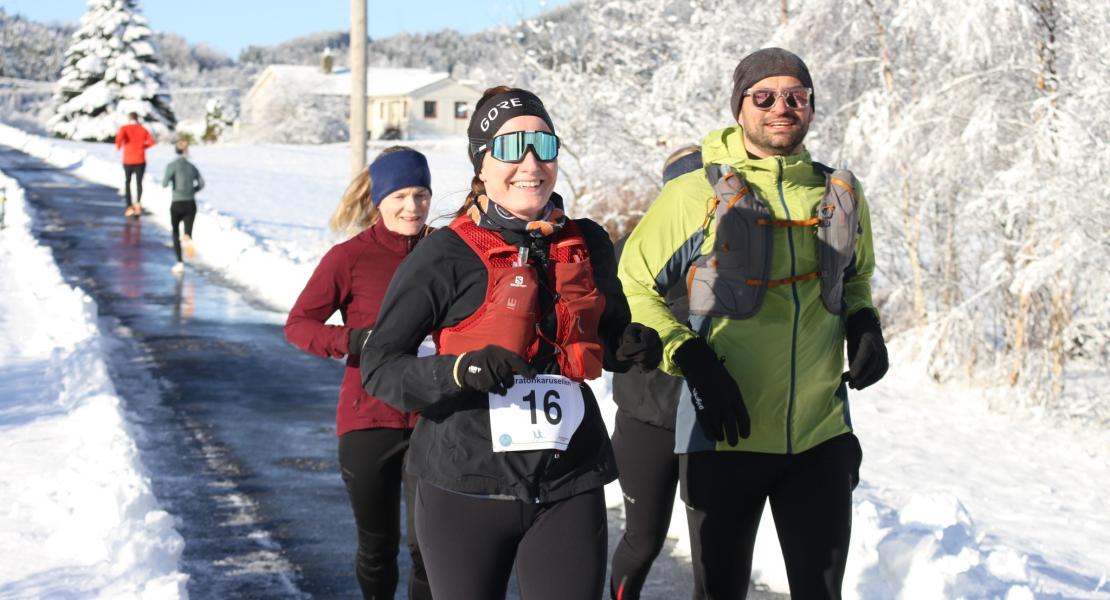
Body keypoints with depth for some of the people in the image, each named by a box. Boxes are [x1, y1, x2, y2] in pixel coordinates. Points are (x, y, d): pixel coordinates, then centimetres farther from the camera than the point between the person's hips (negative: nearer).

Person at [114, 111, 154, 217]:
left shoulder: (124, 128, 0)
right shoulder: (143, 129, 6)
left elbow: (120, 136, -22)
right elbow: (151, 141, -7)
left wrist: (118, 145, -3)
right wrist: (143, 146, 10)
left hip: (128, 161, 0)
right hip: (140, 160, 0)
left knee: (127, 182, 16)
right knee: (139, 182, 1)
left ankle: (129, 207, 7)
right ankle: (138, 203, -26)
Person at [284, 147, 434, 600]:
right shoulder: (349, 257, -8)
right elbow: (297, 324, -4)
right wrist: (356, 340, -20)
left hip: (429, 420, 1)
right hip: (368, 421, -1)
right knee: (378, 545, 13)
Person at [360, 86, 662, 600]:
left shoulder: (588, 245, 5)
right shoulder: (445, 257, -8)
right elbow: (378, 366, -7)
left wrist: (632, 346, -2)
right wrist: (460, 371, -24)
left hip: (570, 489, 3)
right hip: (465, 491, -3)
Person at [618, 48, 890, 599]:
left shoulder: (840, 194, 6)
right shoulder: (695, 194, -7)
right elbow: (632, 286, -1)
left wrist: (864, 325, 2)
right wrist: (691, 360, -14)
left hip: (821, 436, 3)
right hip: (725, 435, -3)